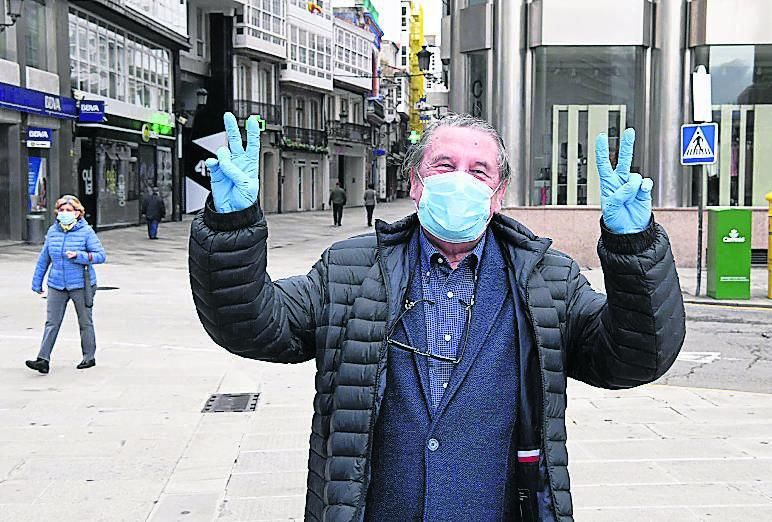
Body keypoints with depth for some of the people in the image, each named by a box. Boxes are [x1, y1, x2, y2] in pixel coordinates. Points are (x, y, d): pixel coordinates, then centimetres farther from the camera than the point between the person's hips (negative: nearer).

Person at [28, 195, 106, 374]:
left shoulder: (86, 231, -8)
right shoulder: (52, 231, 4)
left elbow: (101, 255, -9)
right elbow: (44, 258, 13)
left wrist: (79, 256, -23)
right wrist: (37, 282, 16)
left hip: (81, 285, -3)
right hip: (56, 285, 3)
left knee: (85, 322, 10)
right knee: (51, 323, -1)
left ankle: (89, 357, 23)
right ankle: (43, 360, -2)